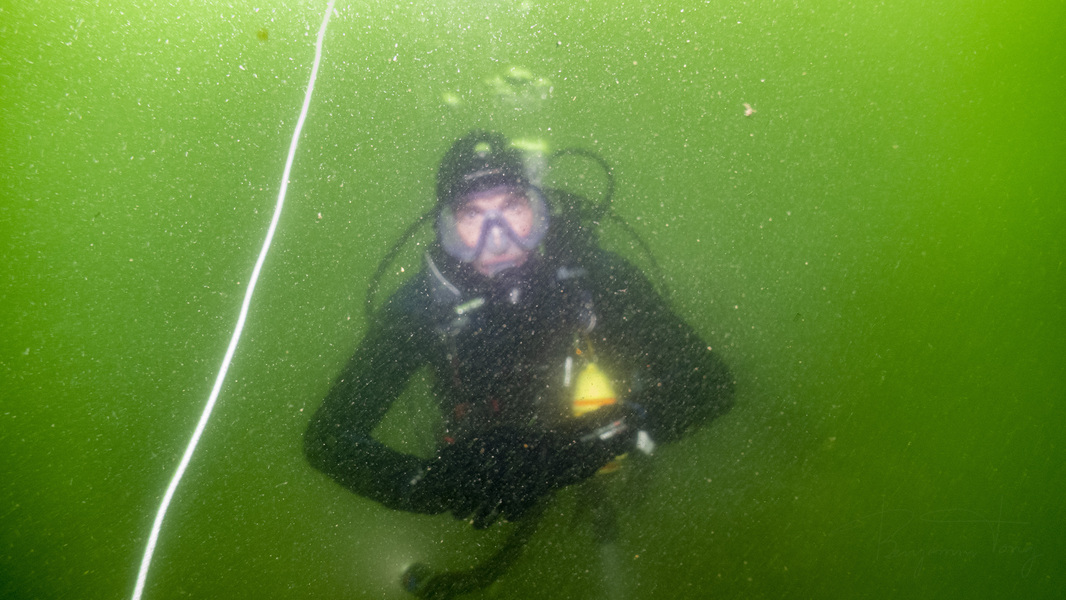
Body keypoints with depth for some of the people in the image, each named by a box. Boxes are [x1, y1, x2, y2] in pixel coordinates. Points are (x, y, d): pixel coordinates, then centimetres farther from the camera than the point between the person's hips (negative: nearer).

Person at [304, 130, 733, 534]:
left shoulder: (596, 278, -29)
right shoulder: (423, 306, -28)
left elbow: (710, 383, -30)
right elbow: (326, 437, -26)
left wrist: (603, 439, -46)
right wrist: (426, 485, -44)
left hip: (598, 468, 0)